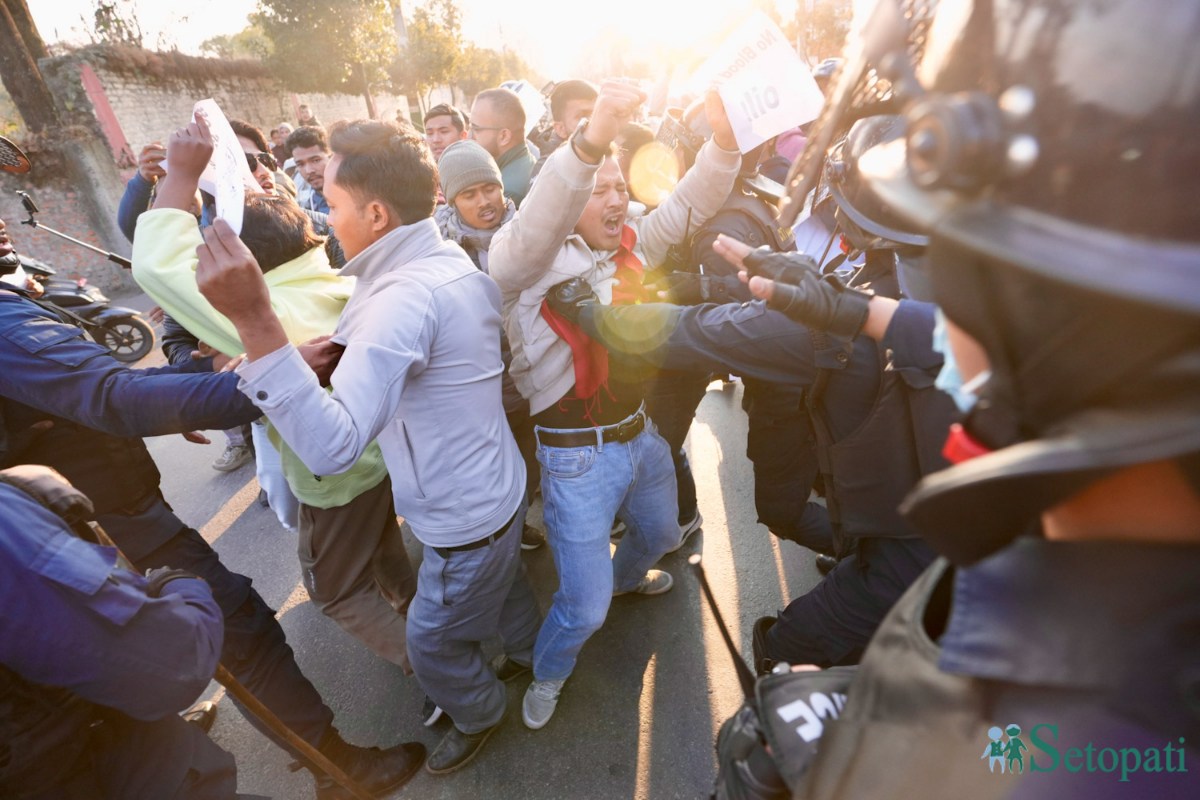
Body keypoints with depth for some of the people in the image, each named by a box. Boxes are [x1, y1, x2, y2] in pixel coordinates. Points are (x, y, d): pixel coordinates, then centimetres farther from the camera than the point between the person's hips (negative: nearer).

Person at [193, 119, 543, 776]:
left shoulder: (406, 297, -32)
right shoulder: (455, 261, -1)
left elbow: (332, 446, -39)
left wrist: (254, 321, -42)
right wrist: (341, 347, -2)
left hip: (466, 522, -8)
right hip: (500, 491, 9)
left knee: (431, 645, 19)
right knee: (502, 582, 34)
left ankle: (479, 715, 47)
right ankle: (528, 650, 62)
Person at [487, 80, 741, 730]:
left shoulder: (629, 244, 6)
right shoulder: (528, 261, -14)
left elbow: (688, 205, 0)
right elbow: (533, 228, -36)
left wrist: (724, 138, -17)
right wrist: (592, 139, -49)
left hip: (641, 432, 7)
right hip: (577, 456, -6)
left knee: (661, 533, 31)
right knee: (585, 605, 4)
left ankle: (626, 576, 67)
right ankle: (548, 672, 39)